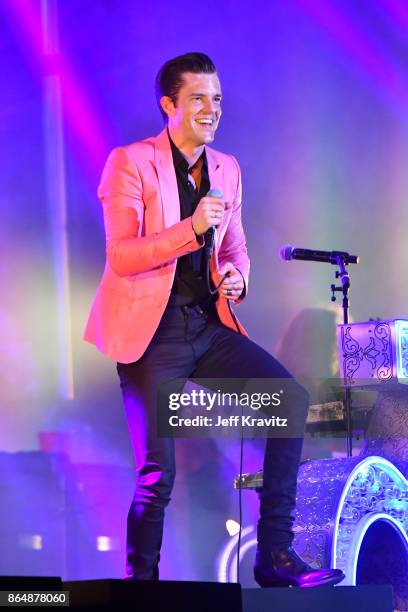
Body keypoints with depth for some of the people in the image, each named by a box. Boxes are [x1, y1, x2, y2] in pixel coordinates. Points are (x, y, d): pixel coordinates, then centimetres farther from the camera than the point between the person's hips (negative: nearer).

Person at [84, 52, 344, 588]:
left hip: (210, 323, 6)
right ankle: (140, 582, 12)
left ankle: (275, 556, -5)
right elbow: (121, 256, -14)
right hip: (152, 329, -5)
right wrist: (191, 228, -26)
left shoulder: (227, 169, 12)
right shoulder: (130, 162, -6)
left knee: (293, 400, -11)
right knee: (157, 471, -11)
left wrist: (237, 277, -3)